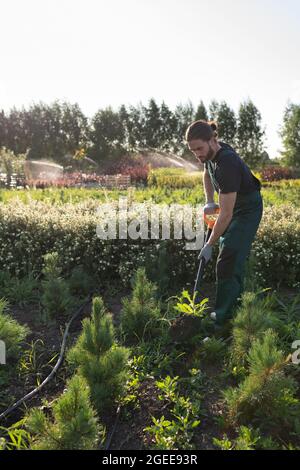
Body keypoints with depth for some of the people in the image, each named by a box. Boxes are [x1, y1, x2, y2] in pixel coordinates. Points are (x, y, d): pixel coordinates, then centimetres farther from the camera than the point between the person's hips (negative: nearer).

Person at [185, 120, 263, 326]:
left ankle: (222, 319, -4)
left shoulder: (226, 165, -35)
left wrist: (209, 245, -26)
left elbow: (226, 214, -33)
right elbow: (207, 173, 17)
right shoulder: (211, 153, -8)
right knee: (233, 258, 17)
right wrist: (209, 202, 4)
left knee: (227, 263, -13)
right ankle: (236, 304, 35)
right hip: (233, 206, 9)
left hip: (247, 210, -9)